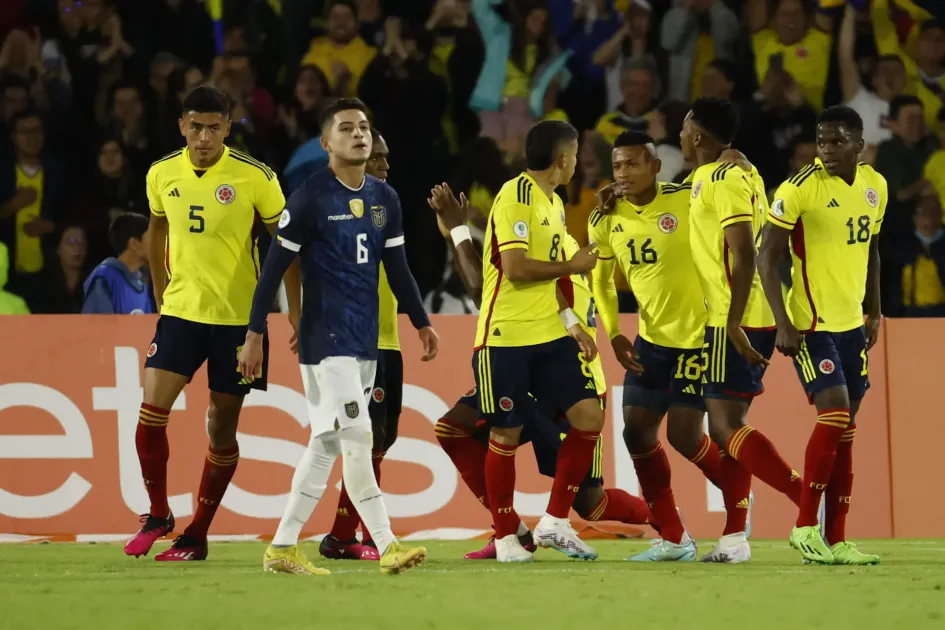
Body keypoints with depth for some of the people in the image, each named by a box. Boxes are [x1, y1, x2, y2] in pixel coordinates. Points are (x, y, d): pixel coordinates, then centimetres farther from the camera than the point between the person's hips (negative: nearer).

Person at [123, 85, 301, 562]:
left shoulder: (255, 178, -10)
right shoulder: (162, 174, 1)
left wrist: (295, 315, -5)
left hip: (238, 317, -2)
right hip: (180, 311, 2)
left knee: (221, 428, 3)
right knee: (151, 411, -11)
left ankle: (197, 535, 14)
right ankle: (158, 516, 8)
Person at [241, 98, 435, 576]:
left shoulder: (385, 199, 11)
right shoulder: (310, 198, -9)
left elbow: (398, 268, 21)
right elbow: (274, 268, -7)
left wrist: (422, 323, 20)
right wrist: (254, 334, -8)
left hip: (366, 340, 7)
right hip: (326, 338, -7)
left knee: (327, 443, 8)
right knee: (357, 437, -12)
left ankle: (282, 548, 14)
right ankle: (386, 546, -13)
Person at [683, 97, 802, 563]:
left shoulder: (726, 181, -15)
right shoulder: (717, 177, 16)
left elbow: (744, 257, -22)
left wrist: (733, 323, -25)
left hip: (736, 322, -10)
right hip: (733, 320, 10)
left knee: (727, 427, -12)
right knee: (726, 425, 11)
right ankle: (735, 538, 12)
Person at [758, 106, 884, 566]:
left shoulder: (875, 186, 6)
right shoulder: (799, 189, -14)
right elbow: (767, 257, -13)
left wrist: (874, 314, 18)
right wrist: (783, 324, -18)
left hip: (851, 323, 6)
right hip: (810, 324, -6)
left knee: (844, 431, 6)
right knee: (834, 412, -18)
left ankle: (836, 540, 9)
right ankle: (805, 526, -7)